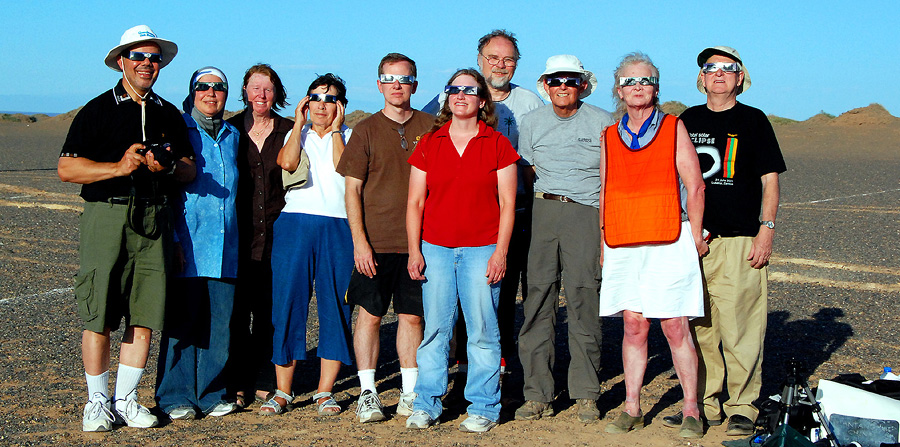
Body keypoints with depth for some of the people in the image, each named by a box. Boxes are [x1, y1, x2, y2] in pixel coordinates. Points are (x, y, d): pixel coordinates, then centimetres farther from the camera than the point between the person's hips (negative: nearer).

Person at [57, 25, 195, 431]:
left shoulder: (169, 115, 17)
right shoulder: (97, 110, 4)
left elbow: (189, 170, 16)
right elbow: (66, 168, -3)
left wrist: (167, 168, -6)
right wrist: (118, 167, -14)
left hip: (154, 219, 4)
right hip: (106, 215, -3)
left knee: (144, 314, 1)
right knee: (98, 316, -3)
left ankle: (127, 399, 13)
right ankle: (97, 402, 9)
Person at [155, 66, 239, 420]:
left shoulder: (233, 136, 18)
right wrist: (171, 239, -11)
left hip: (225, 248, 5)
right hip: (187, 247, -5)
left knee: (220, 322, 4)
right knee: (180, 323, -2)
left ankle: (212, 394, 14)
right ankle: (175, 397, 6)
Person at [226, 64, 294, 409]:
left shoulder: (289, 131, 7)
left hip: (275, 234, 0)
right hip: (237, 236, 0)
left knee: (269, 311, 3)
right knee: (236, 310, 0)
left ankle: (265, 384, 12)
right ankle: (236, 384, 8)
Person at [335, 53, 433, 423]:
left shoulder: (430, 127, 7)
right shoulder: (366, 130, 3)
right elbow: (352, 189, 1)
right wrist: (359, 241, -8)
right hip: (375, 243, -1)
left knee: (412, 315, 6)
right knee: (370, 314, 0)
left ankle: (410, 391, 14)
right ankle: (367, 392, 7)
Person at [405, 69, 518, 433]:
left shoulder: (497, 145, 3)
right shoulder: (429, 144, 8)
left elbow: (507, 204, 1)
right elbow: (415, 202, 8)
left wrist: (500, 252, -7)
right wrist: (414, 250, 1)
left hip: (481, 249, -2)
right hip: (435, 248, 2)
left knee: (482, 331, 0)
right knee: (434, 328, 3)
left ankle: (483, 407, 9)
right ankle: (426, 404, 12)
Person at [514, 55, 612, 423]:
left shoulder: (602, 123, 6)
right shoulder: (531, 123, 13)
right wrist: (531, 220, 8)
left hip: (586, 214, -2)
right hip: (542, 212, 2)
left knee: (583, 300, -5)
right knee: (538, 299, -2)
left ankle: (586, 394, 4)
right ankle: (538, 395, 3)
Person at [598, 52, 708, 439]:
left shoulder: (674, 128, 4)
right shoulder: (610, 136, 13)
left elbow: (694, 186, 3)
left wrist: (695, 237, -1)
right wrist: (604, 241, 12)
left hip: (668, 242, -3)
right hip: (623, 245, 3)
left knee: (675, 327, -4)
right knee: (633, 326, 4)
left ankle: (691, 411, 4)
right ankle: (631, 408, 12)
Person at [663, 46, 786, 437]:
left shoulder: (753, 120, 5)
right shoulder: (688, 121, 15)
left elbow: (769, 179, 3)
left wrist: (766, 230, -6)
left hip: (740, 241, -4)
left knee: (740, 330, -6)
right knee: (697, 327, 5)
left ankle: (742, 408, 3)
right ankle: (705, 405, 14)